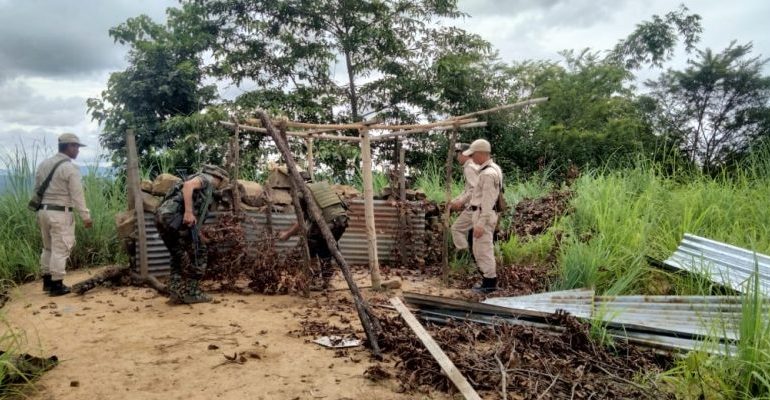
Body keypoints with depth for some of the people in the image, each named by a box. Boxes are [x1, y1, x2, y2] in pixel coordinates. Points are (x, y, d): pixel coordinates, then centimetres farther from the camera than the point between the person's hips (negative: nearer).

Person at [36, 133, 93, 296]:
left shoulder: (43, 164, 12)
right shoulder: (70, 168, -12)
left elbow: (37, 189, 15)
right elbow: (77, 196, -14)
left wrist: (40, 210, 21)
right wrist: (85, 216, -10)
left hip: (43, 210, 8)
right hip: (60, 213, -8)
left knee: (48, 247, 18)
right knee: (60, 249, -1)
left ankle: (47, 281, 26)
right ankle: (56, 285, 1)